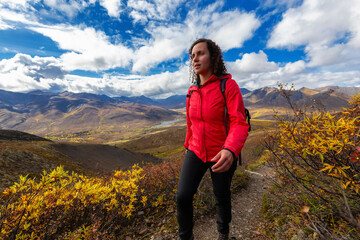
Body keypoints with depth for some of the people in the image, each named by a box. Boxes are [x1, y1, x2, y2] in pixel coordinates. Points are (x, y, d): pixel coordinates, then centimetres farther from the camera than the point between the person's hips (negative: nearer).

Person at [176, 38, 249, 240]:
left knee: (222, 196, 18)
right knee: (183, 196, -5)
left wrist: (230, 152, -43)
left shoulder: (229, 85, -16)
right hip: (196, 152, 4)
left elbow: (239, 124, -24)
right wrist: (189, 147, 18)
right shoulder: (192, 91, 1)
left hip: (222, 154, -3)